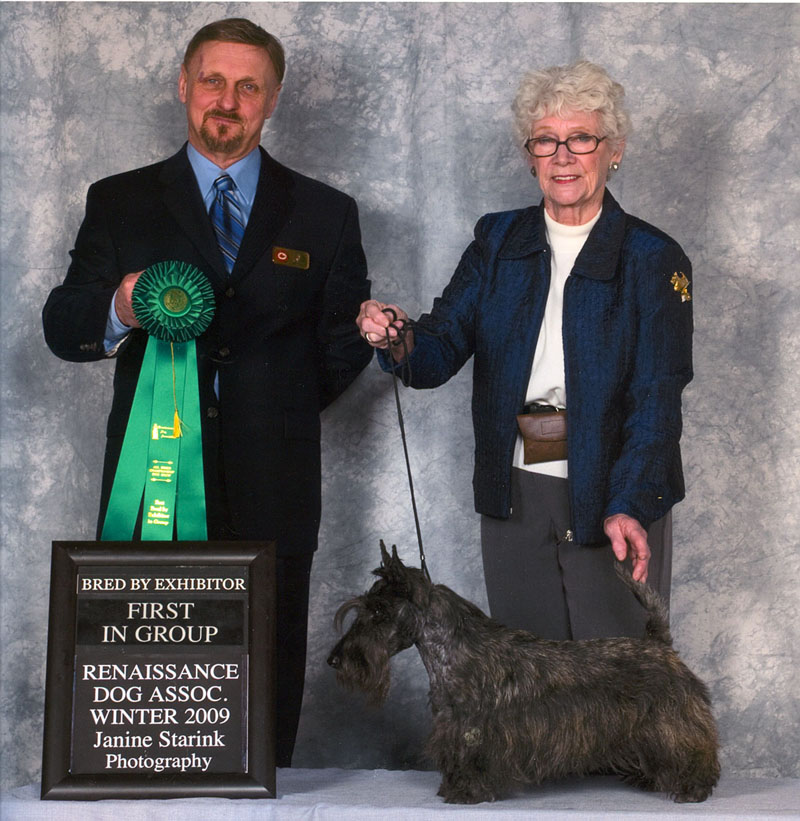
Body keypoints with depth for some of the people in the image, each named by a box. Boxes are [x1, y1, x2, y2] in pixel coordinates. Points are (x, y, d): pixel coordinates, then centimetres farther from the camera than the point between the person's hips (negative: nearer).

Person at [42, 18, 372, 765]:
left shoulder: (324, 214, 11)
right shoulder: (119, 204, 9)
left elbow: (345, 345, 16)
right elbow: (61, 328, 4)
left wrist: (278, 410, 10)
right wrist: (119, 313, -15)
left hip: (273, 490, 1)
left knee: (269, 689, 2)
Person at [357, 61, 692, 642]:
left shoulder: (654, 260, -5)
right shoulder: (499, 241, 8)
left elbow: (657, 398, -13)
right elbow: (441, 349, 1)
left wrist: (628, 507, -27)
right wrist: (399, 341, -23)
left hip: (612, 496, -3)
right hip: (513, 497, 3)